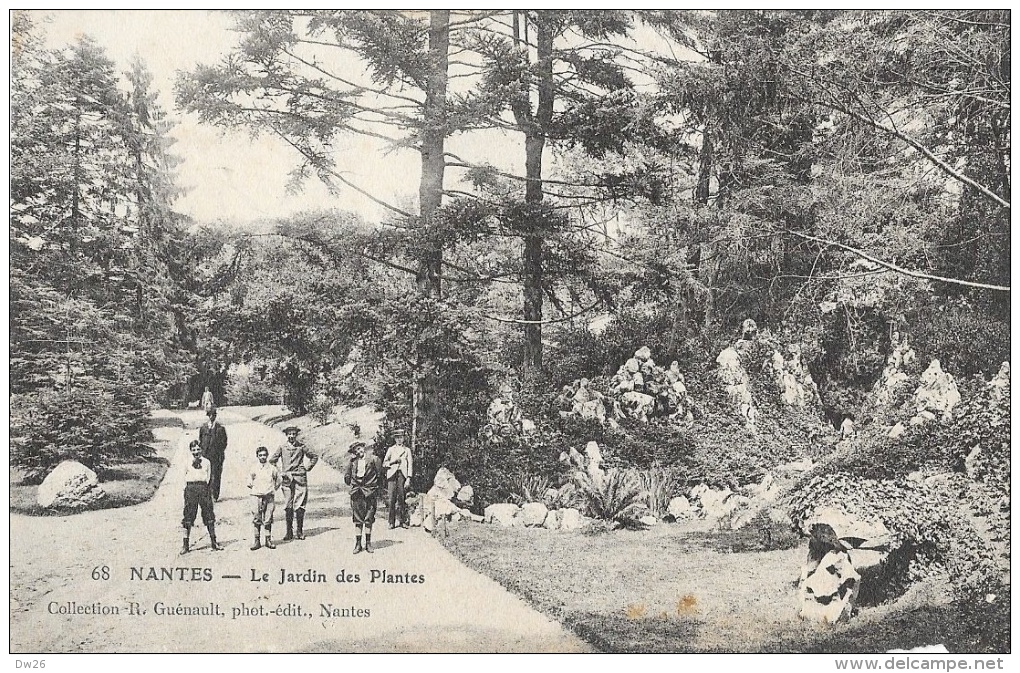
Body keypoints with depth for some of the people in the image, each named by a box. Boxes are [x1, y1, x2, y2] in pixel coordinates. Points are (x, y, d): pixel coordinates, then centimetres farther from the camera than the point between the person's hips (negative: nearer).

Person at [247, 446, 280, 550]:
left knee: (268, 520, 3)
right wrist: (257, 489, 8)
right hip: (257, 497, 0)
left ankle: (268, 540, 10)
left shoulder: (272, 468, 3)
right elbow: (249, 483, 12)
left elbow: (278, 482, 15)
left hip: (269, 497, 0)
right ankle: (257, 541, 4)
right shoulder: (254, 469, 3)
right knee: (257, 520, 0)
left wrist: (272, 489, 8)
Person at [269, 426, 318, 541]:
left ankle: (300, 531, 3)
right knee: (288, 506, -1)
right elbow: (272, 460, 15)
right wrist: (279, 471, 6)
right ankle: (289, 532, 4)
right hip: (287, 479, 1)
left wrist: (308, 468, 8)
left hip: (300, 478, -1)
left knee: (299, 505, -4)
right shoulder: (282, 447, 8)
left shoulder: (301, 447, 7)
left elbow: (314, 457, 17)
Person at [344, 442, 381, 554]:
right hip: (356, 493, 1)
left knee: (369, 519, 2)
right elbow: (347, 478, 12)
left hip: (370, 493, -1)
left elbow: (379, 473, 1)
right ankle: (358, 544, 4)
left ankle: (368, 543, 11)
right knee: (357, 520, 0)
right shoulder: (353, 461, 7)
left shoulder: (373, 459, 1)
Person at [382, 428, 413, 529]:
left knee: (401, 498, -5)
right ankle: (392, 522, -4)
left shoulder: (407, 450, 15)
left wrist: (408, 479, -3)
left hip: (402, 475, 0)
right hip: (392, 474, 0)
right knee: (392, 499, -5)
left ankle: (403, 521, 0)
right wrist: (394, 461, -6)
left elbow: (410, 465, 8)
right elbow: (384, 463, 12)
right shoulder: (391, 449, 17)